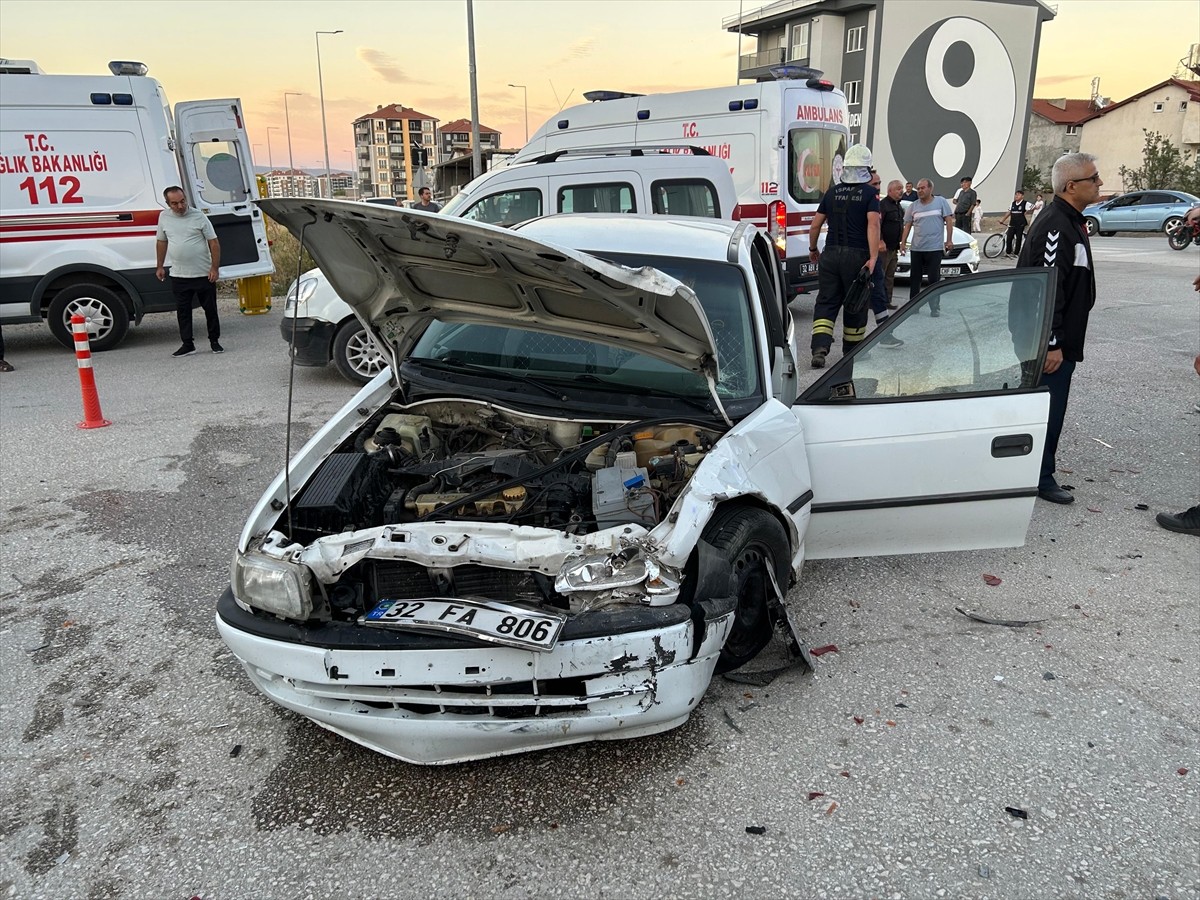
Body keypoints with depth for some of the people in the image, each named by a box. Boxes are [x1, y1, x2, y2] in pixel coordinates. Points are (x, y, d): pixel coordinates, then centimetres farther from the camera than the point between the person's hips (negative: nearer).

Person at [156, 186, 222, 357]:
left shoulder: (199, 217, -7)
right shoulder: (164, 217, 4)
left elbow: (214, 243, -5)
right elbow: (162, 242, 16)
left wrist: (215, 268, -11)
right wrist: (160, 266, 16)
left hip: (204, 274, -3)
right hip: (178, 276, 3)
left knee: (210, 309, 5)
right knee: (182, 311, 5)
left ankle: (214, 341, 19)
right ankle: (187, 344, 13)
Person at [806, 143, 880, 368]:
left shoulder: (832, 192, 9)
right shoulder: (870, 193, -3)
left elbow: (815, 225, 11)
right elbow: (873, 225, -16)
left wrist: (813, 249, 27)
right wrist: (873, 258, -20)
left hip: (830, 255, 3)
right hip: (856, 256, -3)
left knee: (825, 303, 3)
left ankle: (820, 348, -17)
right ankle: (851, 352, 21)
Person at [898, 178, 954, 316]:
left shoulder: (941, 202, 2)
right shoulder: (913, 206, 10)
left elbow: (949, 221, 1)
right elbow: (907, 226, 9)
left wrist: (949, 240, -7)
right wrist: (903, 243, -2)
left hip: (935, 248, -3)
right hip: (916, 249, 4)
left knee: (934, 279, -4)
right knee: (914, 279, 7)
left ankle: (935, 307, 1)